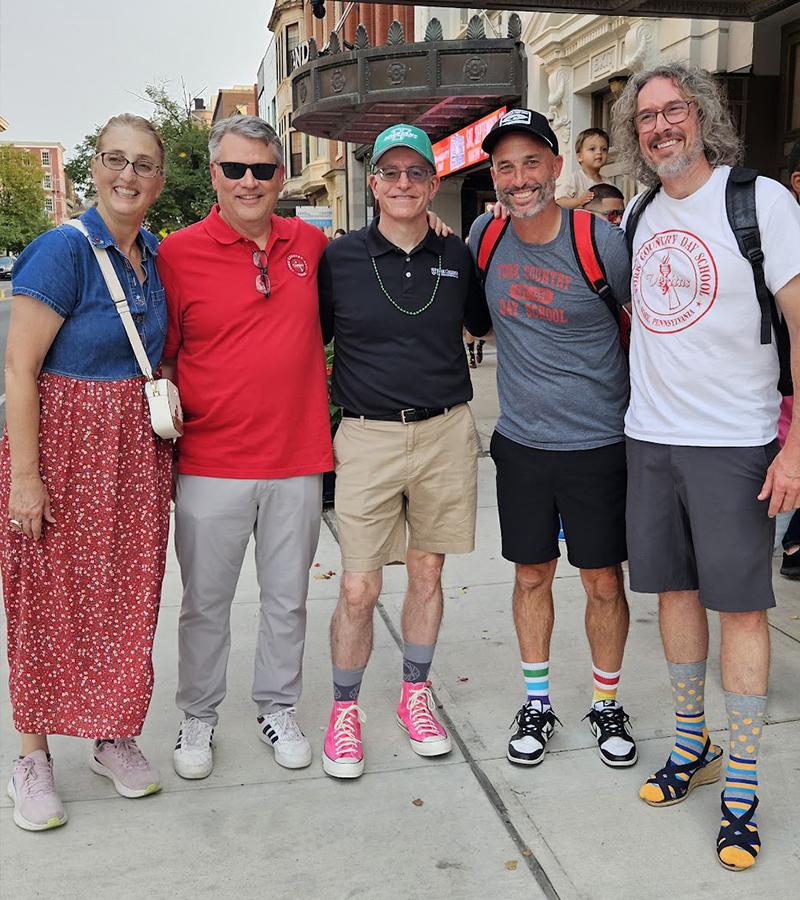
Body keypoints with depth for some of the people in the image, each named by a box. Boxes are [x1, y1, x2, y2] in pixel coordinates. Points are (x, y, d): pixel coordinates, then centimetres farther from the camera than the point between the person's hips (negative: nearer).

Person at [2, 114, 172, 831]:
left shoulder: (155, 256, 8)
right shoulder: (63, 249, -12)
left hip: (137, 449, 6)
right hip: (63, 445, -6)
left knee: (126, 597, 12)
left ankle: (116, 737, 29)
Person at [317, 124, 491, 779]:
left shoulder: (457, 257, 6)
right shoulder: (339, 258, 0)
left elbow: (486, 325, 23)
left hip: (445, 433, 2)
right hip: (368, 436, -2)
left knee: (428, 571, 12)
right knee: (359, 588, -1)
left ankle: (415, 694, 32)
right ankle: (345, 708, 21)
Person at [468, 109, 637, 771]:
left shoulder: (602, 243, -11)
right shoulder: (485, 237, -1)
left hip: (599, 443, -2)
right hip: (522, 442, 3)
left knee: (604, 584, 7)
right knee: (531, 577, 13)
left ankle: (607, 704, 29)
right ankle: (537, 702, 31)